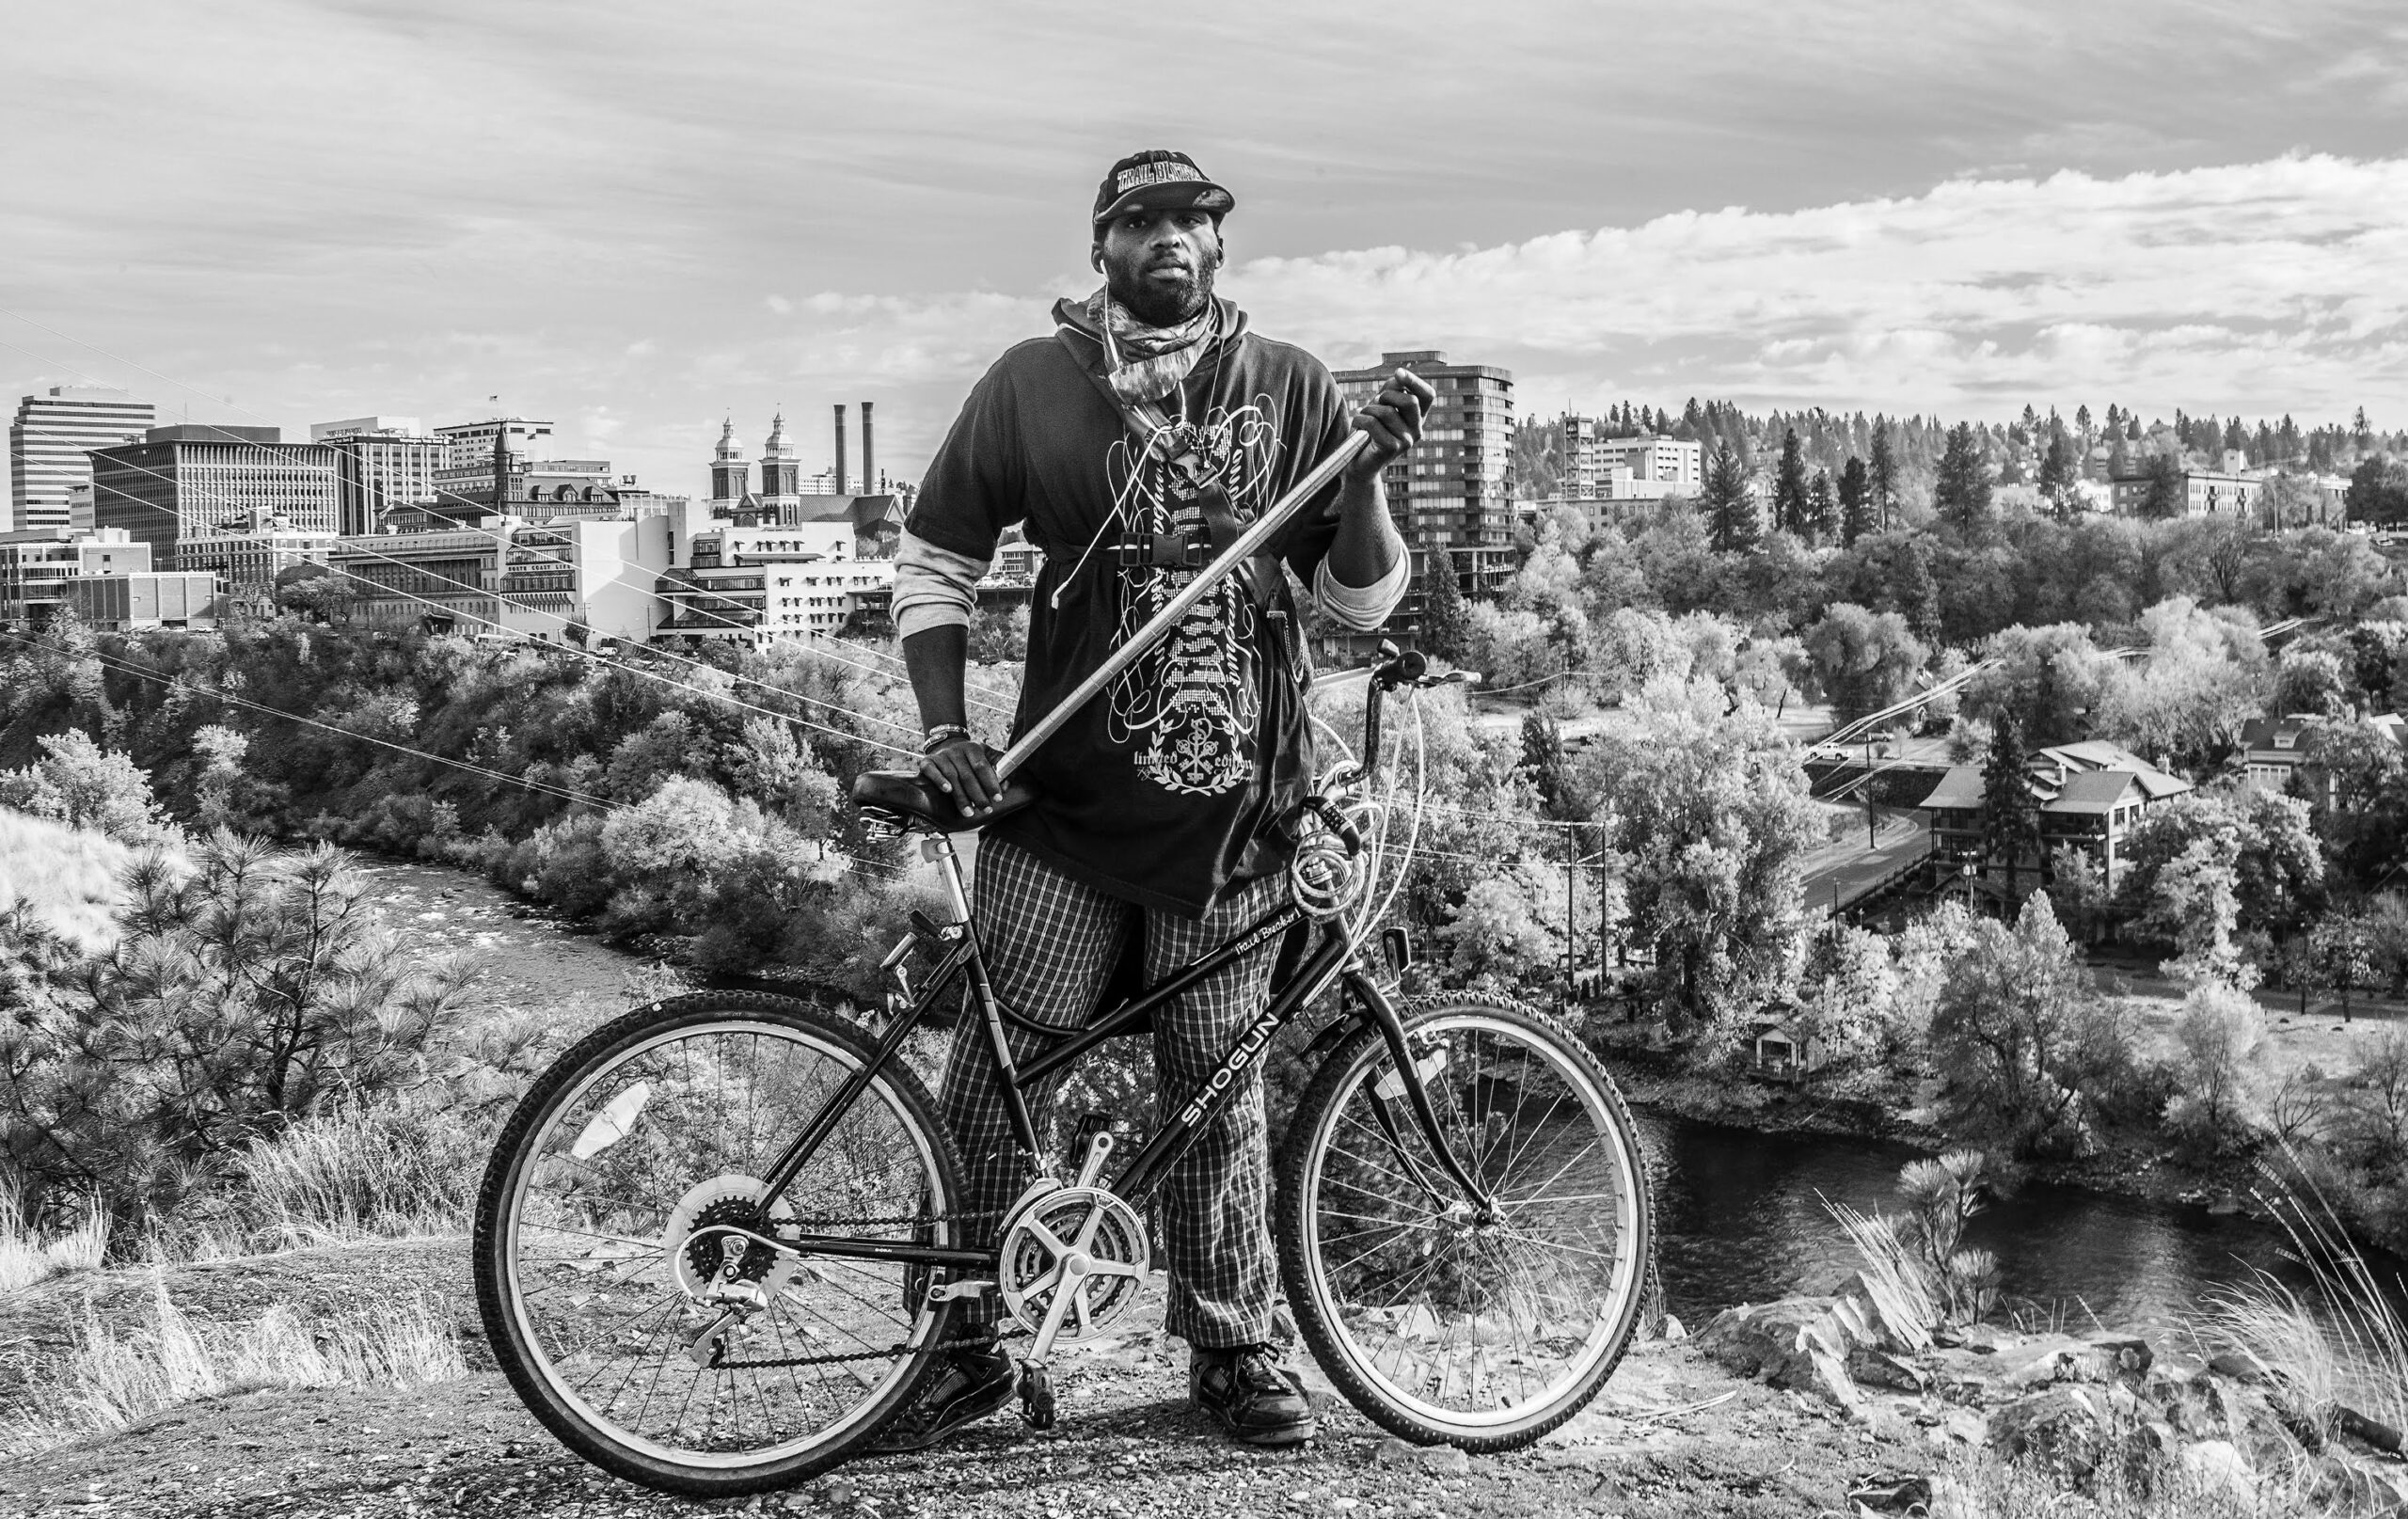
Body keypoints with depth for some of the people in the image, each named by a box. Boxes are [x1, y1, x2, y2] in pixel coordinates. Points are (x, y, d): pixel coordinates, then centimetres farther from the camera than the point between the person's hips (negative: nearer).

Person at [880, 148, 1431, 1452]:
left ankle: (1231, 1350, 26)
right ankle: (966, 1344, 18)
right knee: (997, 1078, 0)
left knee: (1216, 1093, 9)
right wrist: (943, 727, -4)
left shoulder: (1290, 389, 4)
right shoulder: (1033, 384, 1)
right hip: (1062, 811, 0)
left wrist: (1368, 472, -12)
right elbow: (933, 564, 8)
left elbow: (1360, 602, 5)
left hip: (1228, 818, 1)